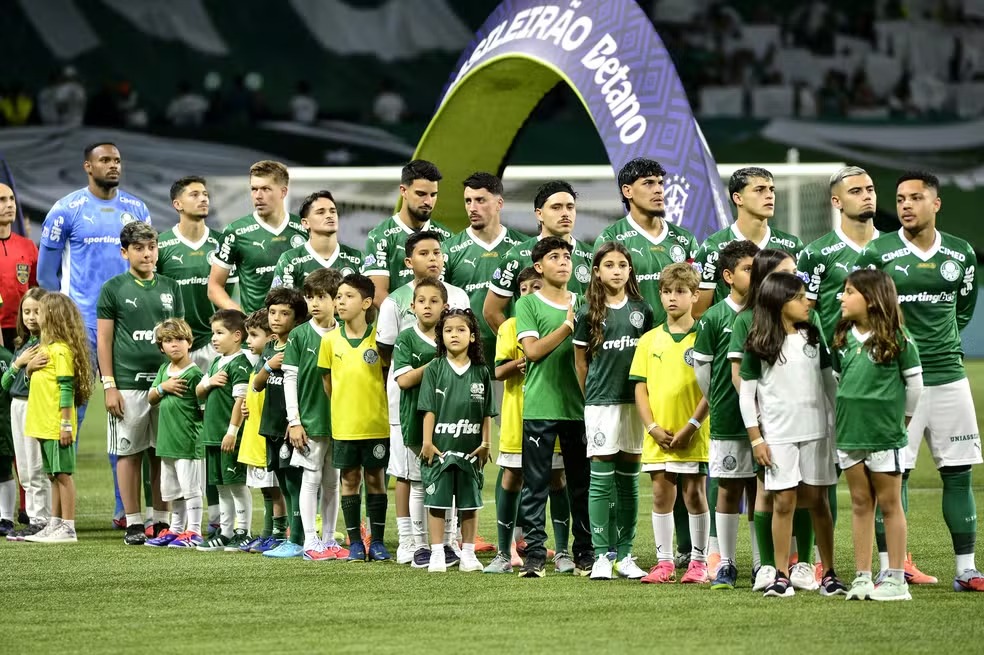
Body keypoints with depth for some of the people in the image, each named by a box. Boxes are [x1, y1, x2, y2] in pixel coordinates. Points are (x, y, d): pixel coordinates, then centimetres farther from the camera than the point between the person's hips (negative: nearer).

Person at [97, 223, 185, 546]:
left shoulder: (170, 288, 11)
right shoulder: (113, 288, 1)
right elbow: (104, 339, 0)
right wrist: (109, 386, -6)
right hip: (128, 383, -3)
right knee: (129, 453, 0)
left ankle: (162, 521, 12)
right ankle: (133, 523, 5)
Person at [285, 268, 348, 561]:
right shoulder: (299, 335, -4)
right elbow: (290, 378, -3)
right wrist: (294, 420, -8)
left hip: (340, 420, 3)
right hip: (310, 420, -3)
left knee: (332, 481, 9)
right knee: (311, 479, 1)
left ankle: (329, 539, 17)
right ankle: (310, 541, 4)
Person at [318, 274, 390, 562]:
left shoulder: (379, 338, -5)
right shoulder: (330, 340, 1)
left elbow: (390, 378, 3)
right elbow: (327, 380, 11)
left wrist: (378, 408, 3)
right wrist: (344, 407, 10)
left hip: (376, 424, -2)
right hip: (344, 425, 2)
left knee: (375, 479, 5)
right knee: (350, 480, 6)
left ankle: (377, 542, 11)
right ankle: (354, 542, 12)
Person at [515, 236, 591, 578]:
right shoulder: (528, 304, 2)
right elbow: (532, 350, -10)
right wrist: (568, 326, -12)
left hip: (578, 406, 3)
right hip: (539, 407, -3)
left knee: (582, 483, 6)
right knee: (536, 484, -3)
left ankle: (585, 553, 12)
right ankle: (535, 554, -1)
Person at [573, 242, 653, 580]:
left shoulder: (642, 310, 8)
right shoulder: (587, 314, 0)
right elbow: (581, 362, 5)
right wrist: (592, 397, 6)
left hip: (635, 401, 3)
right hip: (601, 403, -3)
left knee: (629, 480, 6)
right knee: (601, 480, -5)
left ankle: (625, 554, 10)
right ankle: (601, 556, -3)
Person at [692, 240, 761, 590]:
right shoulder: (714, 318, -4)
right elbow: (702, 368, 3)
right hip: (728, 423, -2)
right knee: (729, 491, 2)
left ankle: (762, 564, 12)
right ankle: (726, 564, 9)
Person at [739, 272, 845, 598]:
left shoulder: (813, 338, 7)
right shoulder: (758, 346, -3)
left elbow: (829, 382, 12)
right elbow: (747, 394, -1)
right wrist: (756, 439, -5)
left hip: (815, 431, 3)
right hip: (777, 434, -2)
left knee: (817, 500, 5)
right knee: (784, 502, -3)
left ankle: (829, 573, 8)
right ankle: (781, 576, 3)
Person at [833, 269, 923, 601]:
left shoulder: (896, 339, -10)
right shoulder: (842, 340, 6)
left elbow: (914, 382, -3)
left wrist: (902, 418, 4)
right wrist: (849, 413, 13)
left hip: (885, 436, -5)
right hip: (849, 434, 5)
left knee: (889, 504, 1)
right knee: (860, 505, 9)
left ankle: (896, 579, 4)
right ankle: (862, 578, 12)